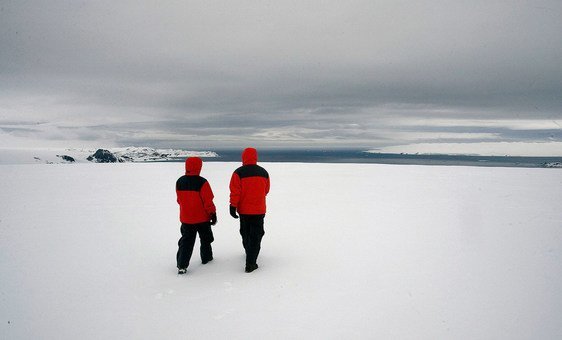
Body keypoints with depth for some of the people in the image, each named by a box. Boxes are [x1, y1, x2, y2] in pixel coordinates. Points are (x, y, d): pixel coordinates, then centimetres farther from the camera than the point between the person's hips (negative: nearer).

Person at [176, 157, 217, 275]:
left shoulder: (179, 182, -3)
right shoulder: (202, 182, -20)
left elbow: (179, 200, 9)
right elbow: (208, 201, -16)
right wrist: (213, 213, -4)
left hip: (186, 218, 3)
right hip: (202, 217, -3)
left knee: (186, 240, 9)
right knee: (205, 238, 20)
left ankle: (182, 265, 1)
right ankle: (206, 257, 35)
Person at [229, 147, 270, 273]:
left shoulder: (238, 173, -12)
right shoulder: (264, 172, 0)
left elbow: (235, 191, -15)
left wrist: (233, 206, -9)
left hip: (244, 210, -1)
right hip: (259, 210, 1)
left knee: (245, 233, 19)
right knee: (256, 235, 2)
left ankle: (250, 255, 38)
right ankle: (250, 263, -6)